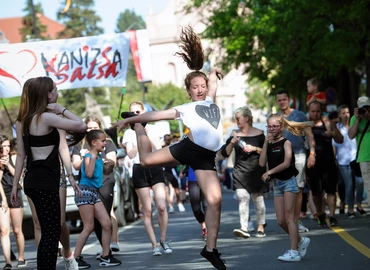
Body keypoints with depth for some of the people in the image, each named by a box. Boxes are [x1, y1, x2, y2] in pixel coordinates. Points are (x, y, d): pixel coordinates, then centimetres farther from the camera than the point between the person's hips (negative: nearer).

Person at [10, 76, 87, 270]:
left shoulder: (24, 120, 12)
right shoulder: (47, 117, -14)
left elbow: (21, 154, 13)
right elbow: (81, 126, -18)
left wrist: (15, 185, 13)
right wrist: (62, 110, -5)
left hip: (34, 180, 9)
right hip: (44, 182, -9)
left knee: (48, 232, 17)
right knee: (51, 233, -7)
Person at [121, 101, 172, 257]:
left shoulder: (152, 128, 9)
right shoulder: (129, 133, 5)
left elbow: (159, 148, -3)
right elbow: (131, 154, -7)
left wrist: (147, 134, -10)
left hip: (155, 168, 1)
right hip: (140, 170, -1)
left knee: (161, 206, -11)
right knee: (147, 211, -2)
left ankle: (163, 240, 6)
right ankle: (154, 245, 3)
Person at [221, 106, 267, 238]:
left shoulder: (258, 133, 3)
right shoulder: (234, 134, 8)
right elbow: (225, 153, 7)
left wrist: (255, 148, -12)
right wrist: (232, 142, -9)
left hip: (256, 171, -1)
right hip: (240, 172, 1)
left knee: (258, 199, 5)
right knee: (243, 198, -13)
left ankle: (261, 227, 16)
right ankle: (244, 228, -20)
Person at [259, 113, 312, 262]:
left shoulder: (286, 143, -6)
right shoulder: (268, 144, 10)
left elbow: (286, 163, -18)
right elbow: (262, 163, -4)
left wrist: (269, 172, -18)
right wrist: (266, 143, -5)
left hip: (288, 181, -6)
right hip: (277, 183, 6)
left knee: (289, 217, -8)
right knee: (280, 221, 4)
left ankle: (294, 252, -7)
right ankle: (301, 241, 25)